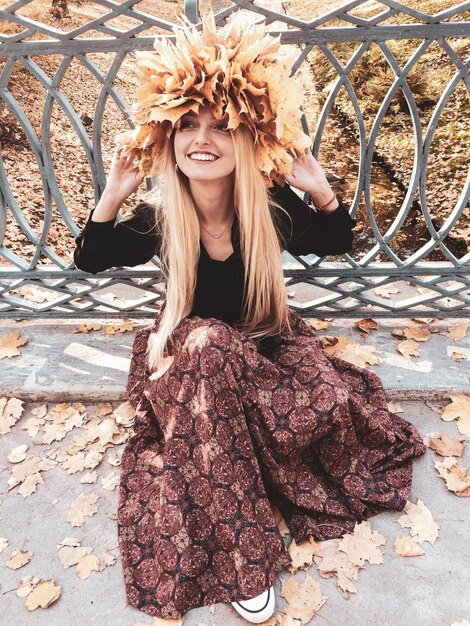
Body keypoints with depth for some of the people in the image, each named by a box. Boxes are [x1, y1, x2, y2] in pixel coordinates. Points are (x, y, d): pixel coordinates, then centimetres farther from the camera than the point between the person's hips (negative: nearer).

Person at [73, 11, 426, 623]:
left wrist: (319, 188, -19)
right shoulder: (157, 217, -14)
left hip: (267, 344, 2)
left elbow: (338, 242, 0)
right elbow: (90, 259, -2)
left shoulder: (274, 204, -14)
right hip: (187, 356, -1)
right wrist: (113, 195, -18)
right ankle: (242, 553, -23)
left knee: (327, 404, -25)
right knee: (208, 350, -37)